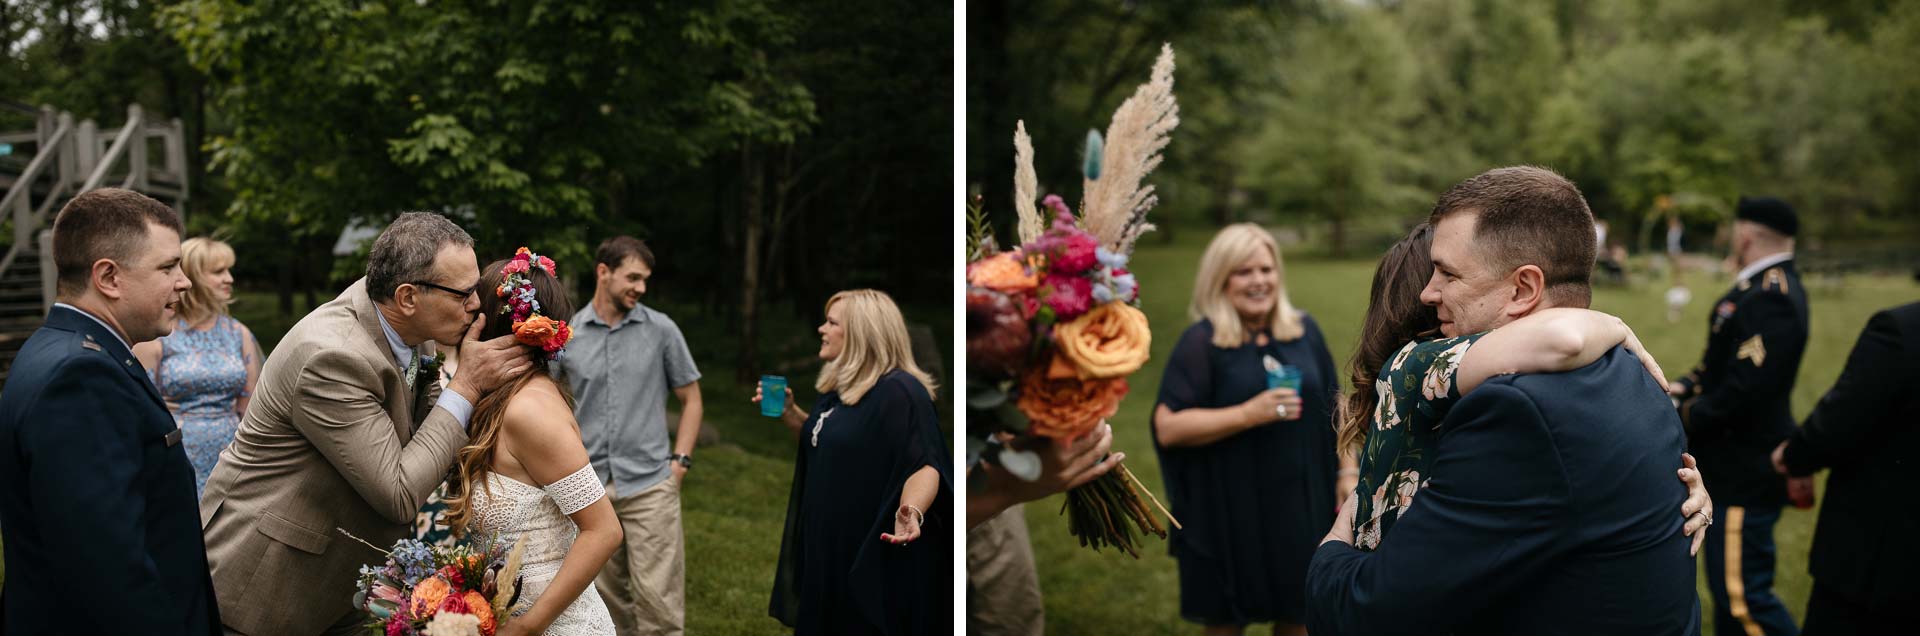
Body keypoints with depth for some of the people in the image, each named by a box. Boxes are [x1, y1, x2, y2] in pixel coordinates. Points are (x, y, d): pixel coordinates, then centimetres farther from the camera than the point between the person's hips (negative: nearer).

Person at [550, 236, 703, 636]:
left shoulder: (662, 330, -1)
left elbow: (691, 400, 7)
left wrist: (680, 462, -2)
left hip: (650, 485, -2)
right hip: (589, 487, 2)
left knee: (658, 600, -5)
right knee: (608, 599, 12)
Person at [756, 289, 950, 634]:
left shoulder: (899, 392, -19)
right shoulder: (839, 387, 11)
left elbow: (925, 464, -25)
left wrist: (911, 511, -44)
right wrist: (788, 413, 9)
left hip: (872, 553, -9)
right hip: (828, 545, 9)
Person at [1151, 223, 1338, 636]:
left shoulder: (1305, 331, 6)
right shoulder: (1201, 343, -9)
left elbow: (1332, 412, 13)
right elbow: (1168, 428, -16)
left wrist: (1347, 476, 8)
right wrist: (1248, 415, -22)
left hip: (1301, 505, 4)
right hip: (1229, 514, -4)